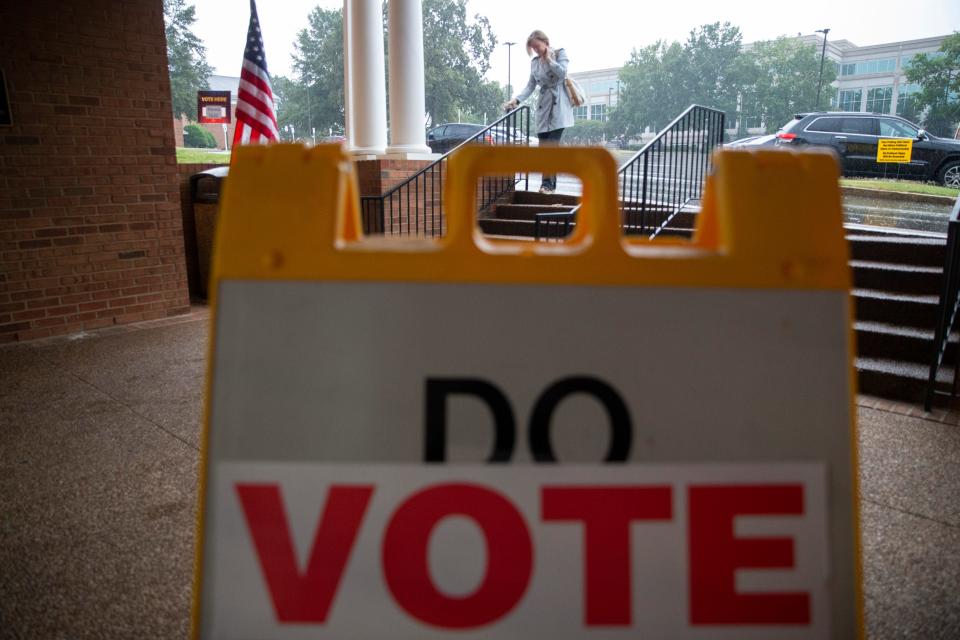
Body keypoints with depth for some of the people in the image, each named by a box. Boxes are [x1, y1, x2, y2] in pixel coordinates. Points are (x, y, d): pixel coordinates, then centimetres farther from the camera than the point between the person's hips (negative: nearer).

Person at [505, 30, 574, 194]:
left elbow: (562, 73, -13)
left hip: (558, 105, -5)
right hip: (543, 106, 5)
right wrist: (517, 99, -7)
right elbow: (531, 86, 8)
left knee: (552, 145, -13)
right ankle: (547, 182, 5)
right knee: (543, 147, 0)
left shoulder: (559, 53, 3)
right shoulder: (534, 62, 15)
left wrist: (548, 58, -8)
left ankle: (549, 183, -11)